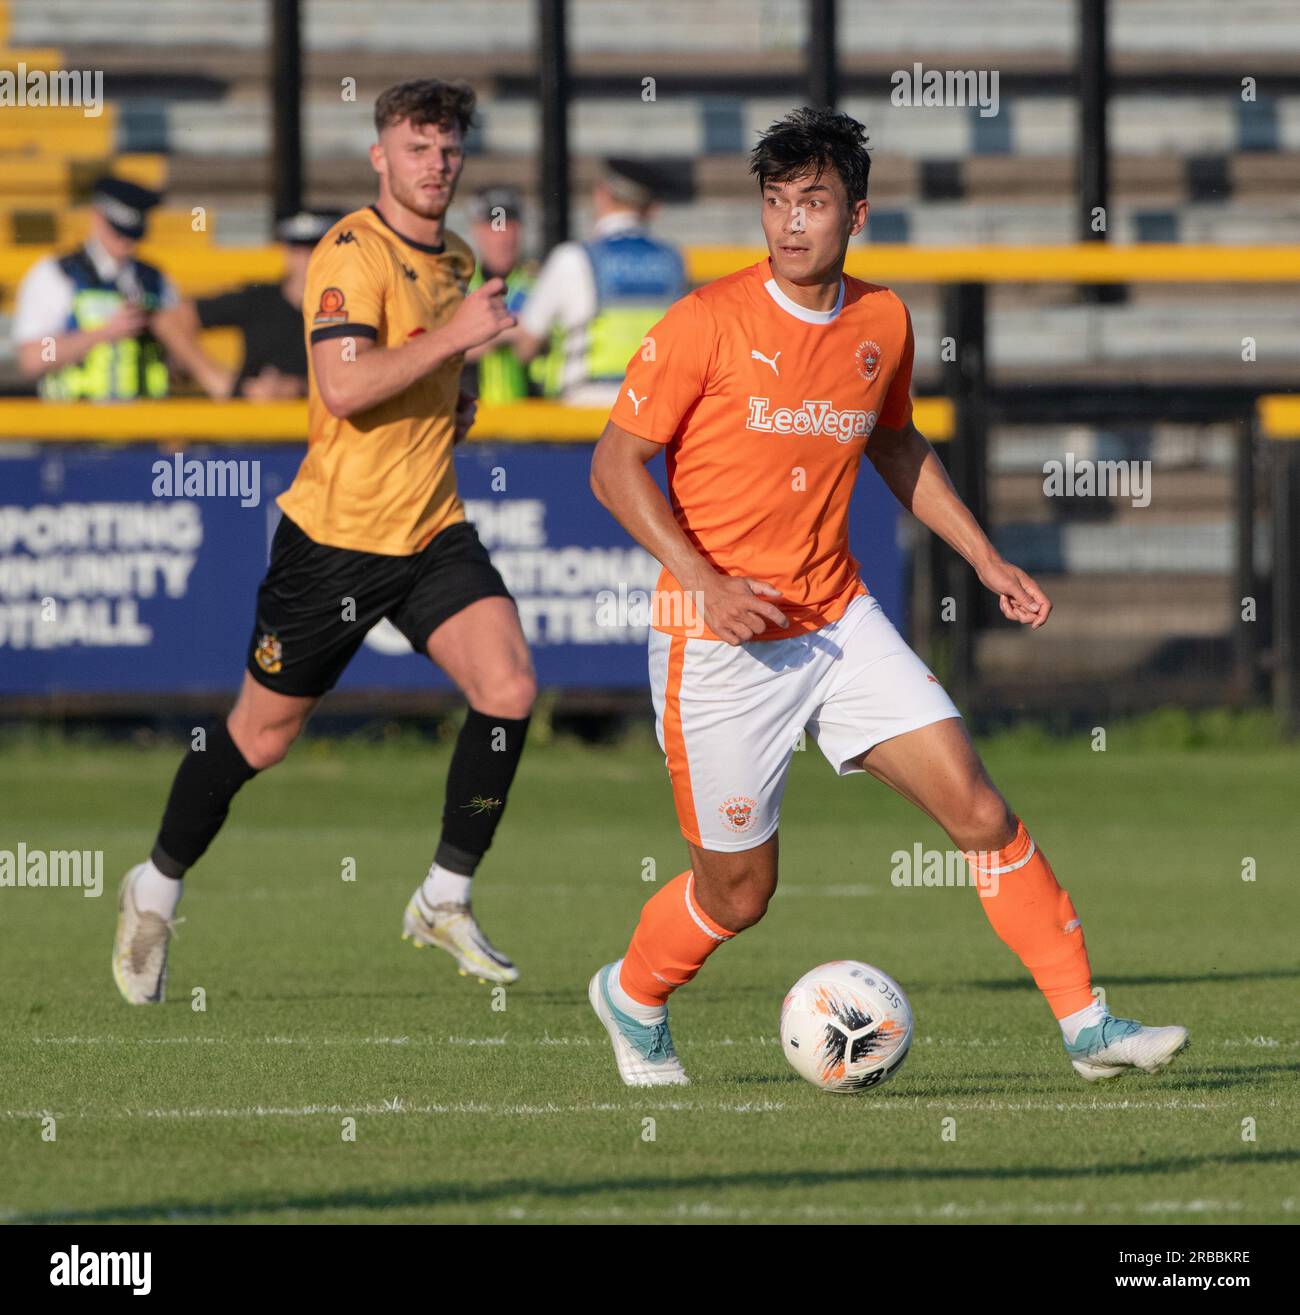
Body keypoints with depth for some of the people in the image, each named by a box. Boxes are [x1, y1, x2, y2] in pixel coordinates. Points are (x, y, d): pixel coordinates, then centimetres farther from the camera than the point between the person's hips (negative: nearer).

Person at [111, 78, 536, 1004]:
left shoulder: (456, 260, 12)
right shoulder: (353, 252, -15)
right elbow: (343, 387, -29)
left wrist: (451, 404, 11)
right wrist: (453, 338, -29)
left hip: (432, 529, 6)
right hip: (336, 535, -6)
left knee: (509, 689, -15)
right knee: (264, 733, 4)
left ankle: (446, 899, -2)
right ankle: (157, 890, 26)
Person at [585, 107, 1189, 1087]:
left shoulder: (882, 323, 4)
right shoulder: (709, 323, -12)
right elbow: (617, 466, -9)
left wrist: (984, 559, 14)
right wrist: (706, 583, -20)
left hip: (839, 621, 4)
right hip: (719, 639, -4)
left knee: (979, 811, -7)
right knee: (740, 890, 3)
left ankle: (1085, 1025, -1)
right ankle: (633, 997, 34)